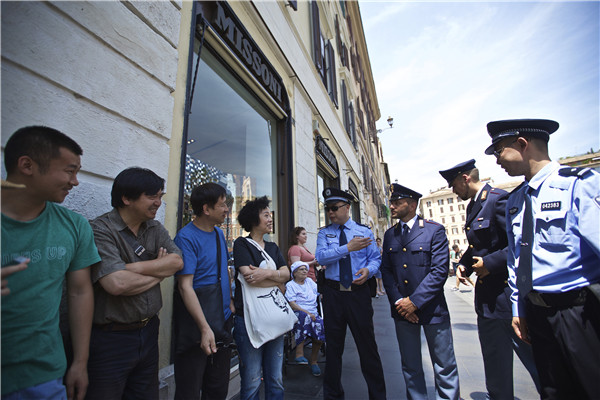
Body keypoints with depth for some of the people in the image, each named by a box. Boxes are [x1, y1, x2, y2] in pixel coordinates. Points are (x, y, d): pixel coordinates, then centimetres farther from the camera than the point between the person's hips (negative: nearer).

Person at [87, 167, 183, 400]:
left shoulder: (156, 229, 3)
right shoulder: (101, 230, -16)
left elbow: (177, 262, -10)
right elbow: (117, 283, -28)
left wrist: (133, 267, -19)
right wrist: (160, 270, -13)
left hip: (148, 331, 7)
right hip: (111, 337, -6)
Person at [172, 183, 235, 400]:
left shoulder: (219, 233, 6)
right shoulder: (186, 237, -17)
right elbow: (185, 286, -23)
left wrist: (230, 302, 10)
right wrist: (205, 328, -27)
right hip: (196, 326, -7)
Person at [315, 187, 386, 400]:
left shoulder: (364, 230, 3)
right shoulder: (324, 233, 3)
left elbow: (376, 258, 4)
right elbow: (321, 257, -12)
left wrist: (368, 270, -18)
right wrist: (348, 248, -20)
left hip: (359, 292, -1)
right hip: (333, 293, 1)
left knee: (367, 344, 8)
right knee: (333, 345, 15)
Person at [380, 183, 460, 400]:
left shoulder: (435, 230, -7)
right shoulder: (390, 234, 6)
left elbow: (440, 270, -13)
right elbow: (386, 270, 5)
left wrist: (415, 301, -15)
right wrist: (398, 301, -7)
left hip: (431, 307, -3)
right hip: (402, 309, 4)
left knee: (444, 366, 11)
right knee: (410, 366, 16)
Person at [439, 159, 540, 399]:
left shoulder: (498, 199, -15)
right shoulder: (472, 206, 13)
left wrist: (491, 262, -22)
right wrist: (464, 264, 5)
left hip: (508, 292, -9)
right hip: (487, 297, 9)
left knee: (534, 357, 7)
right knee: (494, 361, 19)